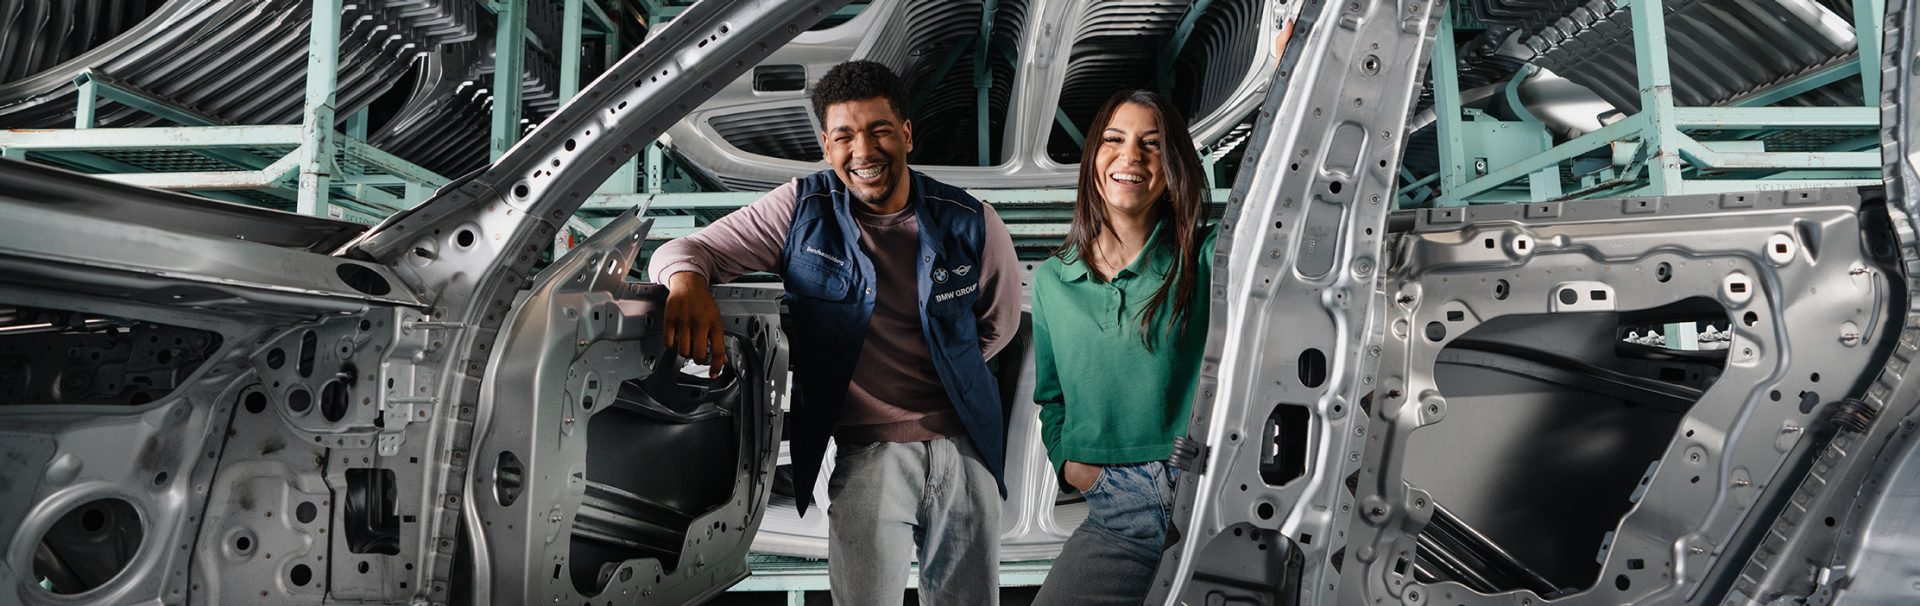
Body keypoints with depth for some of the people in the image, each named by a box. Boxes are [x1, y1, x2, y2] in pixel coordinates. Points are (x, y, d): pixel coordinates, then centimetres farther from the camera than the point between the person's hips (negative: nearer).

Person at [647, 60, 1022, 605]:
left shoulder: (970, 223, 1)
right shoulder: (803, 211, -2)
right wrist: (687, 280, -27)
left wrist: (942, 370, 11)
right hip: (866, 453, -2)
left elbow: (999, 322, 17)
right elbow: (688, 248, -4)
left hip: (965, 450, 2)